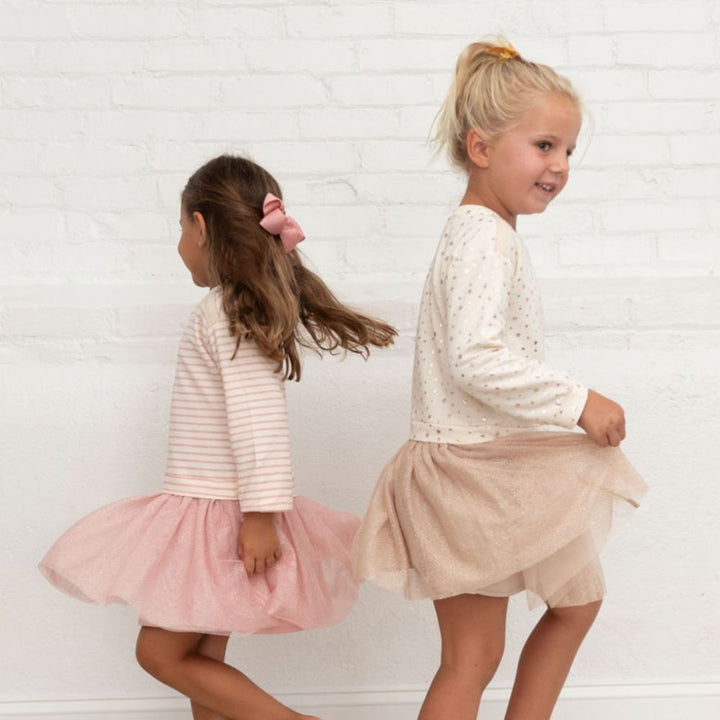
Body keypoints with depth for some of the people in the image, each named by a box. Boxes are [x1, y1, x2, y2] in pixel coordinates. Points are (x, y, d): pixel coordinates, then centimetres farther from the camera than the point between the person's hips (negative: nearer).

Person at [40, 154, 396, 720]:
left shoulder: (227, 311, -17)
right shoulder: (262, 307, 11)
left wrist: (262, 511, -25)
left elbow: (259, 416, -24)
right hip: (215, 509, 10)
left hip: (214, 512, -9)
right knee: (202, 656, 14)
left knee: (162, 652, -2)